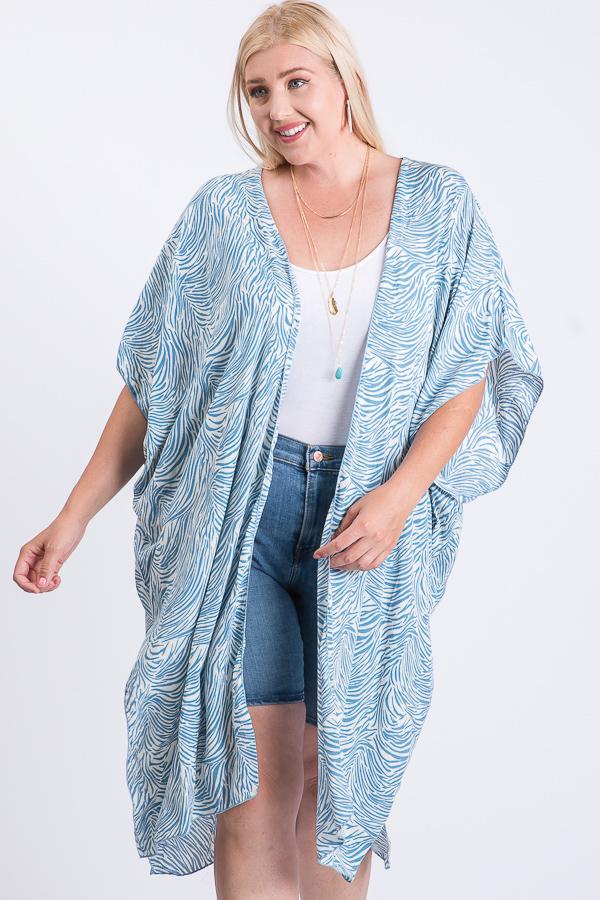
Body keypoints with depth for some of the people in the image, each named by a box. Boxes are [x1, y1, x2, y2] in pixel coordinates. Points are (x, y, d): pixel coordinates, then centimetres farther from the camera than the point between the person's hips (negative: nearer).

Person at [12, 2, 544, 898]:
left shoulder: (438, 204, 4)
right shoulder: (223, 212, 4)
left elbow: (469, 375, 1)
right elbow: (152, 382, 6)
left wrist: (399, 495, -14)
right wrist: (74, 517, 1)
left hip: (370, 516, 1)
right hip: (239, 511, 0)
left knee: (337, 777, 9)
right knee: (256, 781, -4)